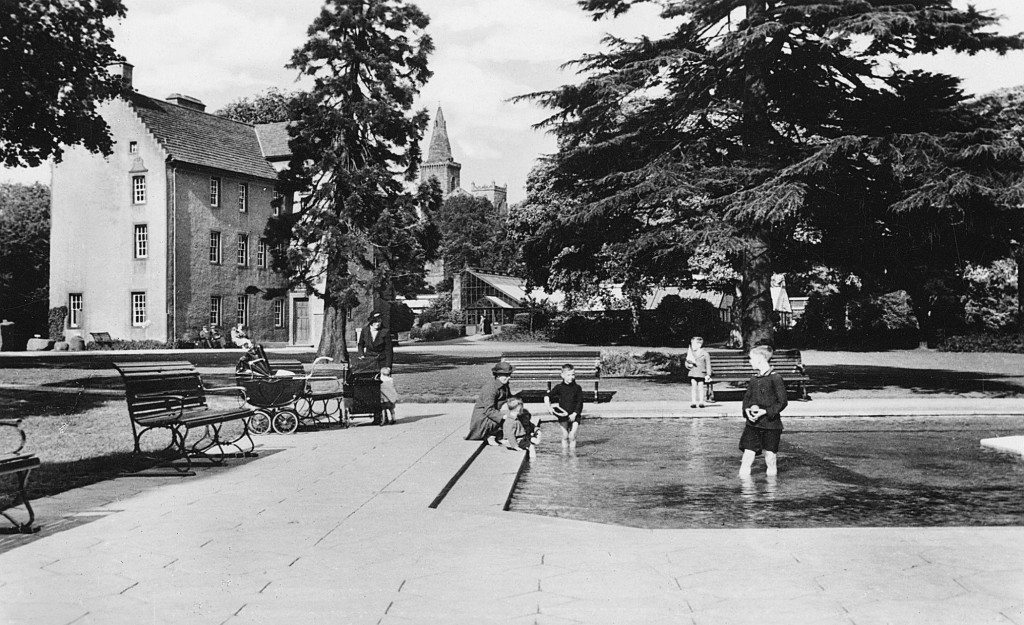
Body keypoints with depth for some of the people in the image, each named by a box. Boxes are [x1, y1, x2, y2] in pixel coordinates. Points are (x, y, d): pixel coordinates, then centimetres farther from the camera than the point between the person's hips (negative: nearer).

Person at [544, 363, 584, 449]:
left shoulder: (577, 388, -1)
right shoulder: (559, 387, -1)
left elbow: (580, 403, -2)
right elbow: (547, 396, -4)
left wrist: (574, 414, -12)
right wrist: (549, 407, -20)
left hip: (574, 415, 0)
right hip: (563, 414, 0)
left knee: (572, 436, -4)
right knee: (565, 436, 4)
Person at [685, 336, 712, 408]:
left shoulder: (705, 354, 0)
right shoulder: (690, 353, 11)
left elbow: (708, 365, 1)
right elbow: (687, 362, 16)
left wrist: (708, 375, -5)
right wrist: (688, 365, -9)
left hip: (701, 373, -3)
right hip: (692, 373, 3)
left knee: (700, 387, 0)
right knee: (693, 387, 0)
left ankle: (701, 402, 6)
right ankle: (693, 402, 3)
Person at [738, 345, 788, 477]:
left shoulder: (775, 378, -10)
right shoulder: (753, 379, 10)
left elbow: (782, 402, -11)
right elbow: (746, 398, 17)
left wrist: (765, 411, -18)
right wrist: (748, 410, -4)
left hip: (770, 423, -5)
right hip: (752, 423, 5)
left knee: (770, 456, 2)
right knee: (747, 454, -1)